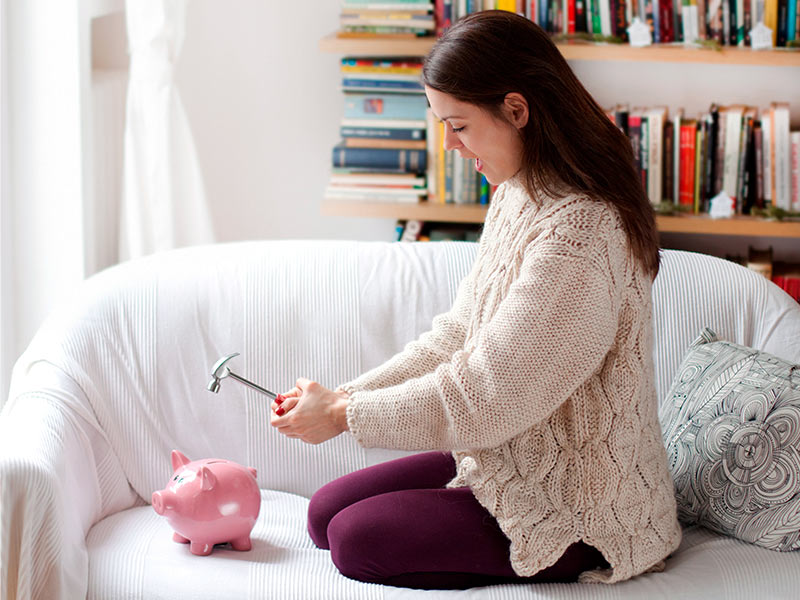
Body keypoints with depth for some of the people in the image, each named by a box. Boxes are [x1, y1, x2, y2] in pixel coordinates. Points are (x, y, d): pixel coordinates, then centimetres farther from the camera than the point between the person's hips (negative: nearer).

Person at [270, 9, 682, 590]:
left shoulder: (576, 236, -30)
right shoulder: (518, 196, 3)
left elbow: (483, 400, -26)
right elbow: (459, 332, 10)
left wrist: (344, 415, -15)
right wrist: (346, 394, 0)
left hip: (577, 509, -10)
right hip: (517, 460, 10)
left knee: (356, 540, -12)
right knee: (326, 511, 7)